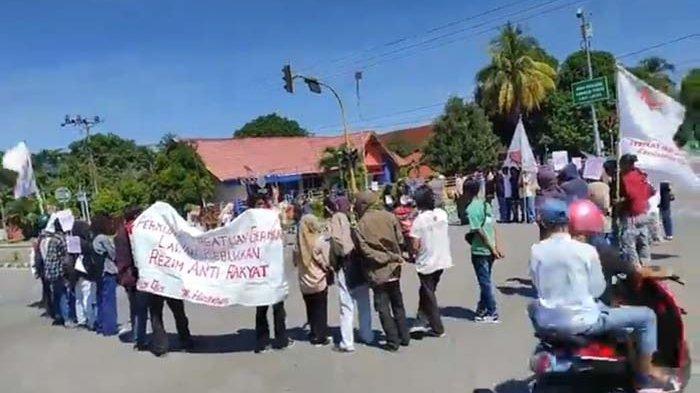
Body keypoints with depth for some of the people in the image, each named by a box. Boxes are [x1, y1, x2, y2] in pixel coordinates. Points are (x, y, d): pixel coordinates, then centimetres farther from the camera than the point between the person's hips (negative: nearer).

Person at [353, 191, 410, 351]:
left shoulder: (361, 226, -12)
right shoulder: (389, 217, -4)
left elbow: (366, 251, -16)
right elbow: (400, 241, -1)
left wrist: (390, 257, -11)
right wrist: (394, 257, 11)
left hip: (377, 272, -4)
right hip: (394, 269, 4)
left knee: (383, 307, 7)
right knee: (398, 304, 19)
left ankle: (393, 341, 10)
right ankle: (404, 337, 26)